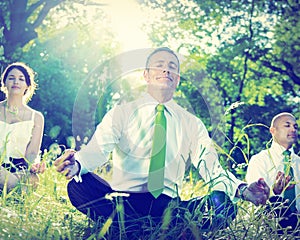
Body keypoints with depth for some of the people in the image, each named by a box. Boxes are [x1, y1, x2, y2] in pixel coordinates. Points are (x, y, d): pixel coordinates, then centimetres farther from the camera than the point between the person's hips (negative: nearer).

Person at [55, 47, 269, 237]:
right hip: (121, 202, -1)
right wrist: (76, 164, -33)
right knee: (78, 185, -31)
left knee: (222, 205, -26)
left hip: (168, 205, 1)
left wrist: (242, 190, -19)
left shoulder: (192, 124, 15)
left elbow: (211, 167, 3)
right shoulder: (121, 114, 10)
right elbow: (98, 149, -7)